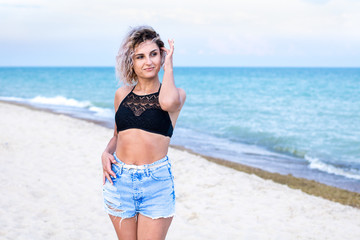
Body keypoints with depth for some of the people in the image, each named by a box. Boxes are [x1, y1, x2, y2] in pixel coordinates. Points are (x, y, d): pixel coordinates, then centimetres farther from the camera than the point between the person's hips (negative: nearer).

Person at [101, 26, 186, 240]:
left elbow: (167, 102, -26)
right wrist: (106, 153, -1)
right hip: (119, 180, 3)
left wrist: (168, 65, -10)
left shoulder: (177, 94, -1)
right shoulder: (122, 94, 10)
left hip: (156, 183, -3)